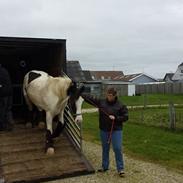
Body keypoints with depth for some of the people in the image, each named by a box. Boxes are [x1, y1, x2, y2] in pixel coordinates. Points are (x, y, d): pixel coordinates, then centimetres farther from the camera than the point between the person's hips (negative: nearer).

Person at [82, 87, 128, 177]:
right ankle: (105, 166, 30)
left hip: (116, 130, -3)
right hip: (104, 130, 3)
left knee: (117, 148, -6)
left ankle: (120, 169, 6)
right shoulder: (101, 102, 0)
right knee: (105, 149, 15)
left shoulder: (120, 105, -6)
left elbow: (125, 117, -5)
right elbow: (90, 98, -2)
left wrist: (115, 118, -18)